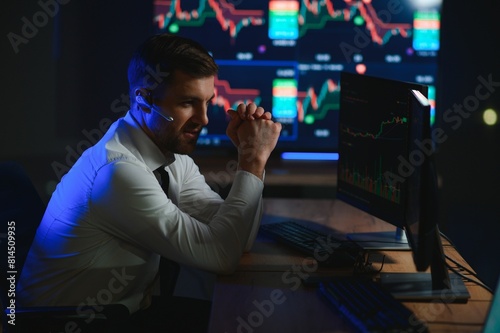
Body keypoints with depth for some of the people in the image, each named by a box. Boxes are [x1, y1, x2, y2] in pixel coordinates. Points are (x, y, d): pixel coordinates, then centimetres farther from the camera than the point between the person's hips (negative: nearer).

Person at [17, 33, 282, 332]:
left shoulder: (171, 150, -1)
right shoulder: (119, 171, -28)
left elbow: (231, 236, -3)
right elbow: (221, 255, -26)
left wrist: (249, 158, -13)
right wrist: (254, 159, -22)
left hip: (132, 306, 8)